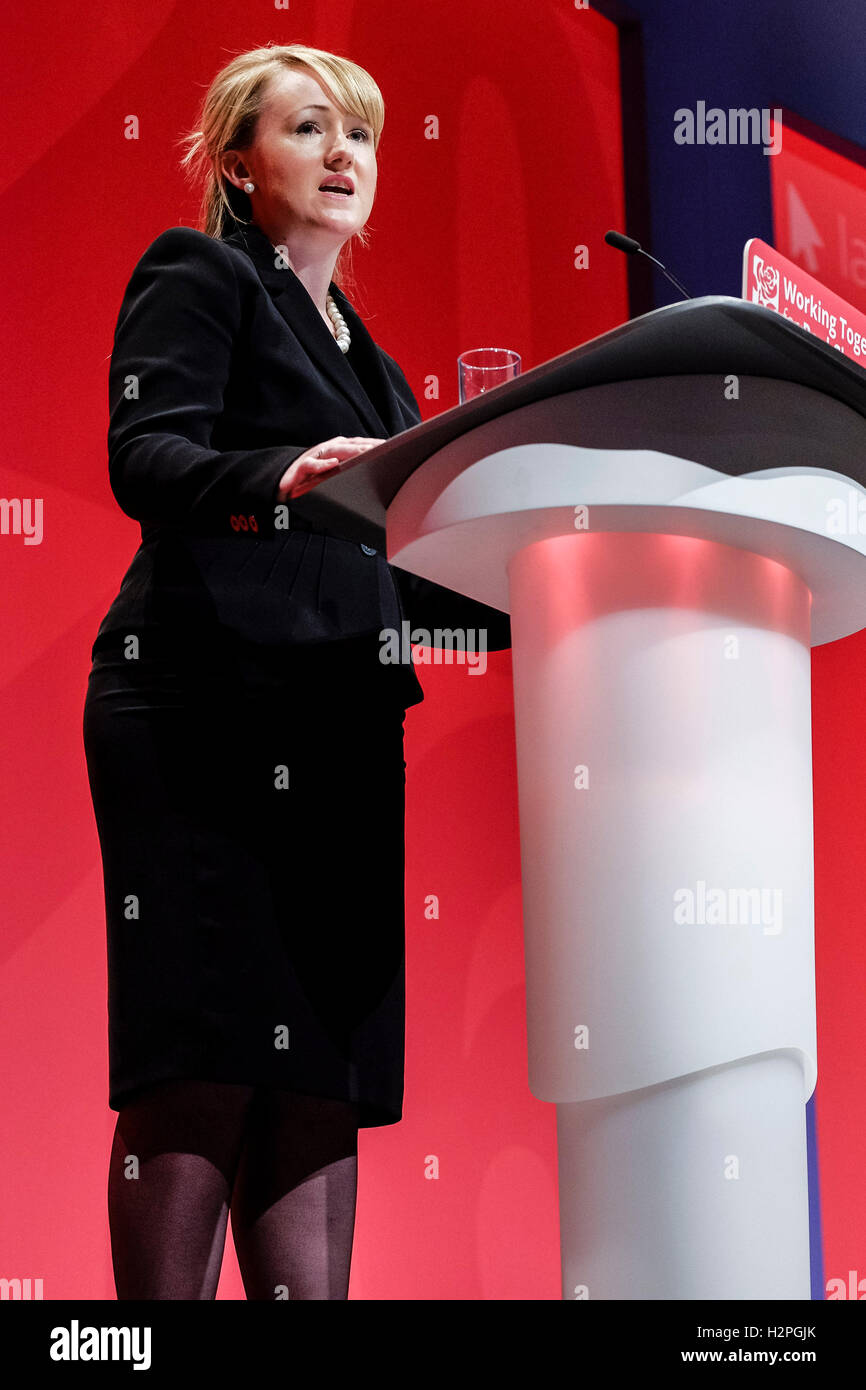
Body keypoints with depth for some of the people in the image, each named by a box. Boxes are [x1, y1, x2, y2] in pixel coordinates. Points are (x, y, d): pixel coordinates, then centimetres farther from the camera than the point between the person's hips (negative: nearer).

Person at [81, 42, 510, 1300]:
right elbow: (144, 454, -12)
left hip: (338, 732, 7)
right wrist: (273, 477, -32)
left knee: (324, 1079, 1)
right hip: (204, 708, -7)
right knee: (206, 1069, -12)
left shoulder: (363, 357, 27)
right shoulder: (199, 279, 6)